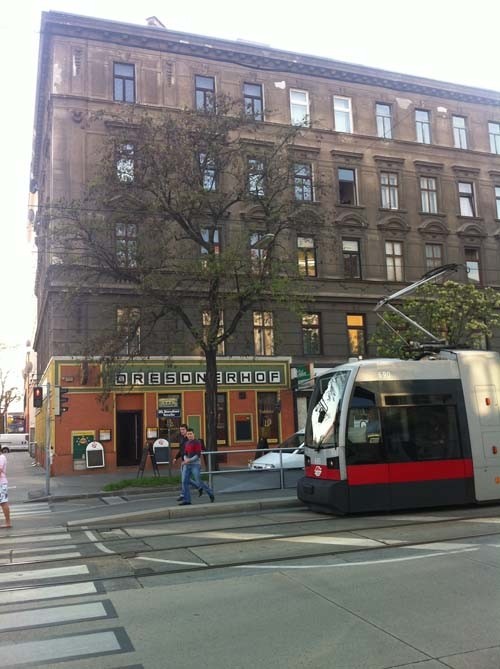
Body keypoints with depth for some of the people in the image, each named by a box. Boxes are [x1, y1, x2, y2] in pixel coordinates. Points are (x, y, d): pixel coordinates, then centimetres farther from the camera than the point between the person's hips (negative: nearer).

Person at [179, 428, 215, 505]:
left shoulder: (197, 442, -7)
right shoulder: (186, 443, 15)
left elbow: (198, 455, -13)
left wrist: (189, 460, -15)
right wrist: (185, 459, -3)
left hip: (195, 465, -7)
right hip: (187, 465, 7)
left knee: (199, 482, -5)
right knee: (185, 481, -3)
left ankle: (210, 493, 17)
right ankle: (186, 500, 1)